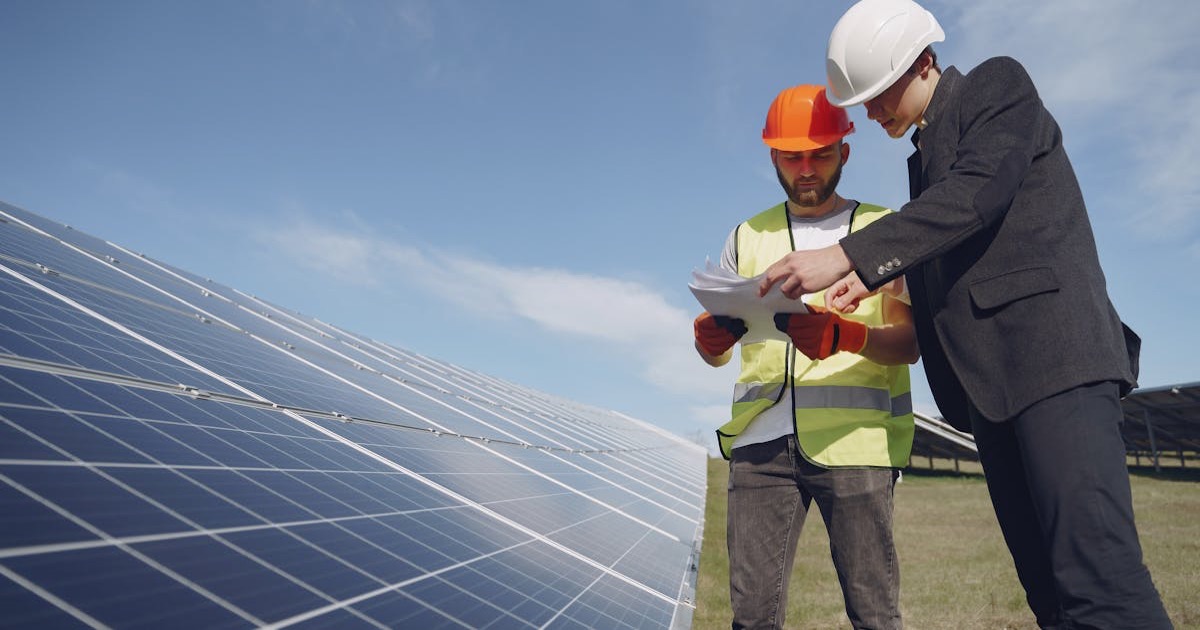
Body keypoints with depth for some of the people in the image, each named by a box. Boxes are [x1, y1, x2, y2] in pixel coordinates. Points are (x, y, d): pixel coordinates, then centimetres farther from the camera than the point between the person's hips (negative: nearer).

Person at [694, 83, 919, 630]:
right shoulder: (748, 237, 17)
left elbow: (909, 340, -1)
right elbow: (714, 353, 14)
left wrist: (843, 335, -22)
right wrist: (711, 333, -11)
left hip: (854, 441, -2)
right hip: (762, 441, 2)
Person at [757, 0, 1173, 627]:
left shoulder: (999, 84, 3)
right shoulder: (925, 156, 25)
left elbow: (974, 194, -15)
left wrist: (844, 256, -21)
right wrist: (871, 275, 7)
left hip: (1050, 347, -8)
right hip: (989, 377, 8)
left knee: (1098, 578, -18)